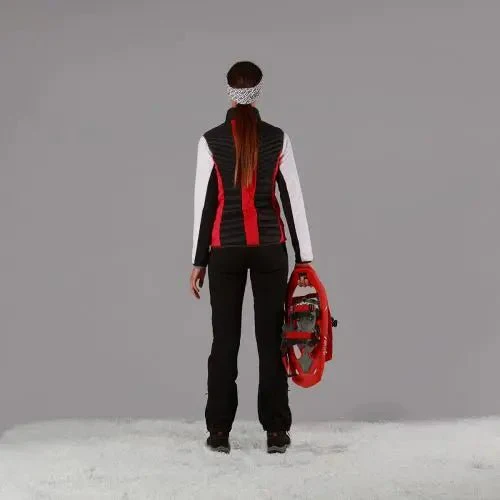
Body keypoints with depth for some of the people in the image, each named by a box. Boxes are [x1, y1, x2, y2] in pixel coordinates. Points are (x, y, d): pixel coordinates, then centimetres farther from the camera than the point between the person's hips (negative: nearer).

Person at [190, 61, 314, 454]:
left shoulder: (211, 141, -4)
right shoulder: (278, 138, -1)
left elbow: (204, 203, -2)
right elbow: (293, 200, -1)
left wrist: (198, 261, 4)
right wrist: (305, 256, 4)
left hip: (225, 250, 0)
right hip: (269, 248, 1)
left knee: (225, 340, 6)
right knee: (271, 338, 5)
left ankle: (219, 432, 8)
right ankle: (276, 432, 6)